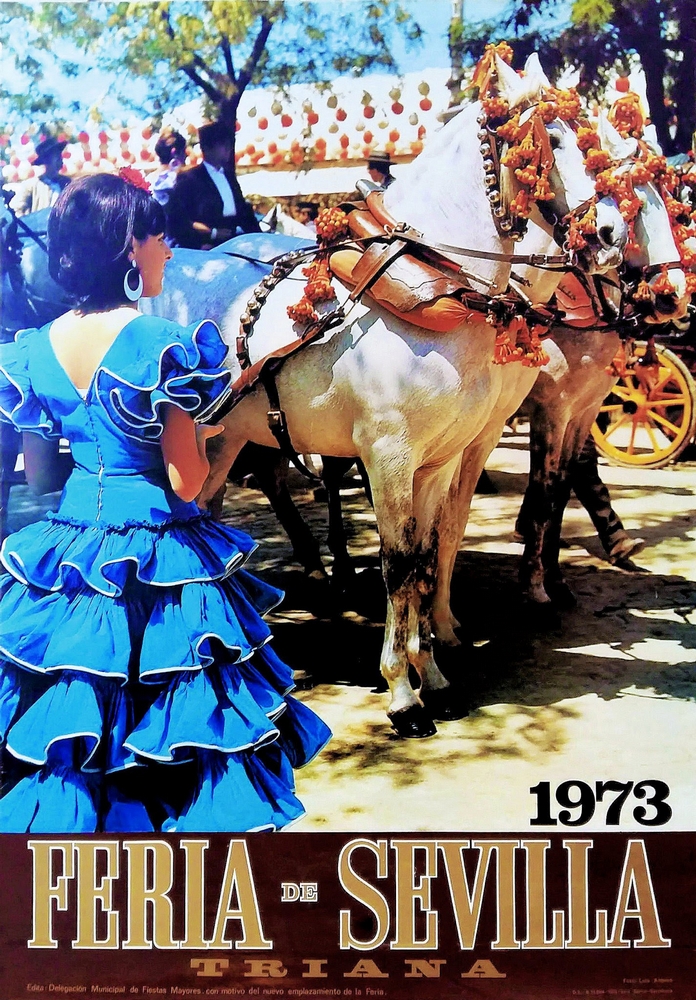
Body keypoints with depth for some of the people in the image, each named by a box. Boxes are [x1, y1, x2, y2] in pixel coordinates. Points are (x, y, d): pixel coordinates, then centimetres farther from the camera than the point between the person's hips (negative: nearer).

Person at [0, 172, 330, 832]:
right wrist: (200, 434, 3)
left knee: (62, 708, 19)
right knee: (163, 702, 11)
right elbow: (187, 483, -16)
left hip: (64, 551, 5)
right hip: (159, 560, -5)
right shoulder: (163, 345, -17)